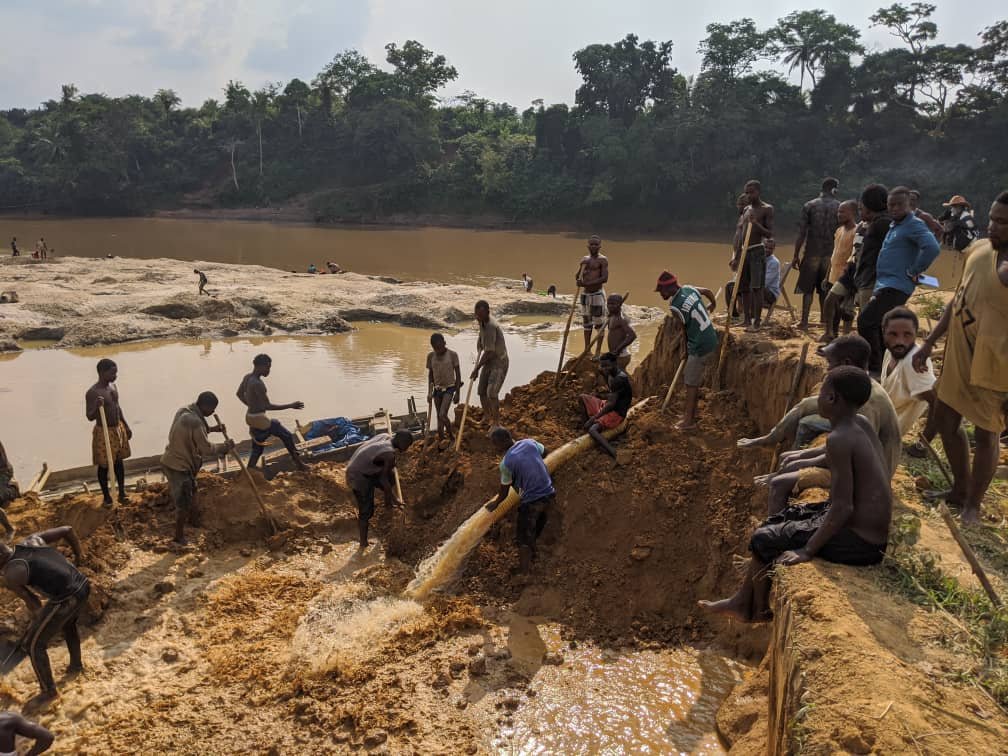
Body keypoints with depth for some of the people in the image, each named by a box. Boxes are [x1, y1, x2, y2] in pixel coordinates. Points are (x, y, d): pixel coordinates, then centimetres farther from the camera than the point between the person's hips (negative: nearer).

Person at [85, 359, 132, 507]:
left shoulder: (113, 386, 3)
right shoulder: (92, 393, -21)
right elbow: (89, 416, -22)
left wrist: (126, 426, 17)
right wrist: (97, 406, -42)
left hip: (118, 429, 7)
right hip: (104, 433, -7)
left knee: (119, 462, 16)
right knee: (104, 466, 7)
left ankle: (122, 493, 27)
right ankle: (106, 496, 21)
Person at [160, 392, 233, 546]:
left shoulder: (185, 410, 0)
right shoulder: (195, 422, -29)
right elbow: (207, 449, -23)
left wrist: (211, 429, 12)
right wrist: (226, 446, -9)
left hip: (170, 461, 9)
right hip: (179, 467, -9)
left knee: (191, 493, 28)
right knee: (183, 503, 6)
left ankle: (194, 518, 49)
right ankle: (178, 538, 19)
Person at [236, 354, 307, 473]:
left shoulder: (247, 377, 3)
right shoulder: (258, 384, -26)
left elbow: (239, 394, 20)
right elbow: (267, 406, -25)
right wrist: (291, 406, -21)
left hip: (251, 417, 9)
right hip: (259, 419, -9)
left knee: (257, 448, 18)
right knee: (287, 436, 5)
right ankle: (299, 464, 15)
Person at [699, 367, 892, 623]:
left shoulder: (839, 439, -26)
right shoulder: (861, 424, 2)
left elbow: (843, 507, -27)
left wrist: (807, 550, -19)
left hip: (858, 542, -9)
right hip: (872, 534, 9)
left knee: (763, 540, 1)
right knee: (774, 522, 18)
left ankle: (759, 611, 26)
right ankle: (742, 601, 28)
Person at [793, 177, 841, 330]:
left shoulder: (810, 206, 0)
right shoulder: (840, 207, 1)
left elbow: (801, 233, -4)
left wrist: (796, 255, 0)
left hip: (812, 253, -1)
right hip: (831, 254, 1)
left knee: (807, 289, 4)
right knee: (825, 290, 11)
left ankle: (804, 322, -1)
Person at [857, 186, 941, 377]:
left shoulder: (914, 225, -10)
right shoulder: (894, 225, 18)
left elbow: (932, 248, -26)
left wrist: (914, 272, -17)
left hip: (896, 287, -10)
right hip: (884, 284, 10)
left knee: (866, 321, -17)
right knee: (879, 329, 13)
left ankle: (874, 369, -11)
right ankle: (886, 369, 23)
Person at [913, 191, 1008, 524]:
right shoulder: (980, 249, 2)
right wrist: (930, 342, 13)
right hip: (959, 354, 8)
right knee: (944, 419, 17)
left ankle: (972, 505, 27)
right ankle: (960, 489, 38)